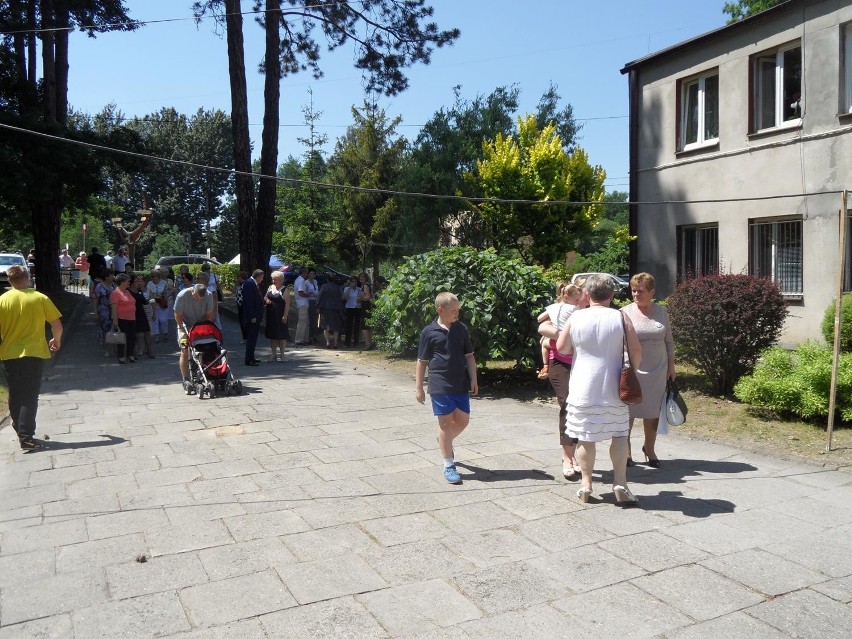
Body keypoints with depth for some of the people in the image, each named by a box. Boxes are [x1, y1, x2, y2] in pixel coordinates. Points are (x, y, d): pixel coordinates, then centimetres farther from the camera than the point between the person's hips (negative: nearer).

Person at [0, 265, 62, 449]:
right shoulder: (40, 298, -5)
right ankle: (26, 437, -6)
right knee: (30, 397, -1)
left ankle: (20, 430, 30)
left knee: (15, 396, 18)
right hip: (33, 353, -2)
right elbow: (57, 325, -3)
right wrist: (56, 340, 16)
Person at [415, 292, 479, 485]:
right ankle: (449, 466, 10)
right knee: (445, 422, 1)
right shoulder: (429, 332, -5)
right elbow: (422, 361, 0)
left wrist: (473, 380, 3)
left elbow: (469, 356, 10)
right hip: (440, 386, -4)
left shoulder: (461, 329, 5)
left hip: (461, 384, 4)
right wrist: (418, 388, 0)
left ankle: (445, 442, 39)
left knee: (463, 420, 8)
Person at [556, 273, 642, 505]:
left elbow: (561, 348, 4)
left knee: (585, 437, 7)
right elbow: (636, 351, -6)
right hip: (613, 388, 0)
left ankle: (586, 486, 12)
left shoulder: (576, 317, -3)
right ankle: (620, 484, 10)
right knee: (619, 434, 13)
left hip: (583, 389, 0)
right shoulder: (621, 318, -4)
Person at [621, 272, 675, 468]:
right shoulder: (625, 312, -5)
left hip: (657, 371, 3)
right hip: (632, 370, -3)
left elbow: (668, 340, 12)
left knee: (653, 411, 12)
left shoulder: (661, 311, 5)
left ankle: (649, 448, 28)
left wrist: (671, 365, 10)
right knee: (628, 411, 4)